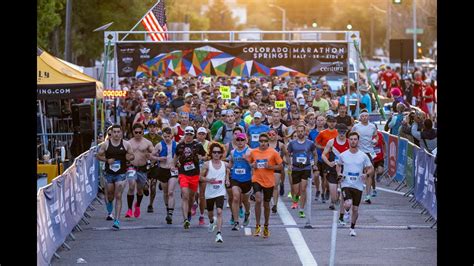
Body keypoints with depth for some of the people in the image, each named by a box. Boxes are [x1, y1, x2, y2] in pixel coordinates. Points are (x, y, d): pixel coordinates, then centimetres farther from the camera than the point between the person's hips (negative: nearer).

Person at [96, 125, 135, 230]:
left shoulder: (126, 144, 0)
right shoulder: (106, 144, 0)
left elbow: (132, 156, 10)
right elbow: (98, 155, 6)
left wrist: (129, 157, -14)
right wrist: (107, 160, -12)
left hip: (121, 174, -2)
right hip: (109, 173, 2)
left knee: (118, 196, -8)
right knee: (110, 195, 14)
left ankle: (117, 220, -11)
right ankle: (110, 211, 47)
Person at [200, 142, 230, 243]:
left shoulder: (224, 165, 0)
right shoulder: (207, 164, -5)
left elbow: (227, 172, 20)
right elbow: (201, 177, -1)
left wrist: (227, 180, 1)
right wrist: (208, 180, -20)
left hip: (220, 192, -1)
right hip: (209, 192, 1)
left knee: (219, 212, -18)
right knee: (210, 213, 19)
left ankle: (219, 233, -21)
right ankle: (211, 221, 55)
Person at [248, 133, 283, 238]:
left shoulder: (273, 152, -3)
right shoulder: (253, 152, 2)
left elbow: (280, 166, 1)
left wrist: (270, 167, -15)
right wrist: (252, 165, -5)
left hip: (269, 181, 0)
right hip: (257, 180, 0)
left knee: (266, 204, 11)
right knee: (258, 200, -22)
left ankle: (266, 227, 30)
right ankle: (257, 226, -14)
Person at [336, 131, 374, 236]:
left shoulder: (363, 156, -1)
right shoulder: (343, 155, 1)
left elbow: (371, 168, 8)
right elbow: (338, 165, 20)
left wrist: (367, 174, -14)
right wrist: (339, 174, 0)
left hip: (358, 186, 1)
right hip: (346, 184, -1)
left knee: (355, 209, 6)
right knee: (348, 204, -24)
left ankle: (352, 228, 27)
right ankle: (344, 213, 12)